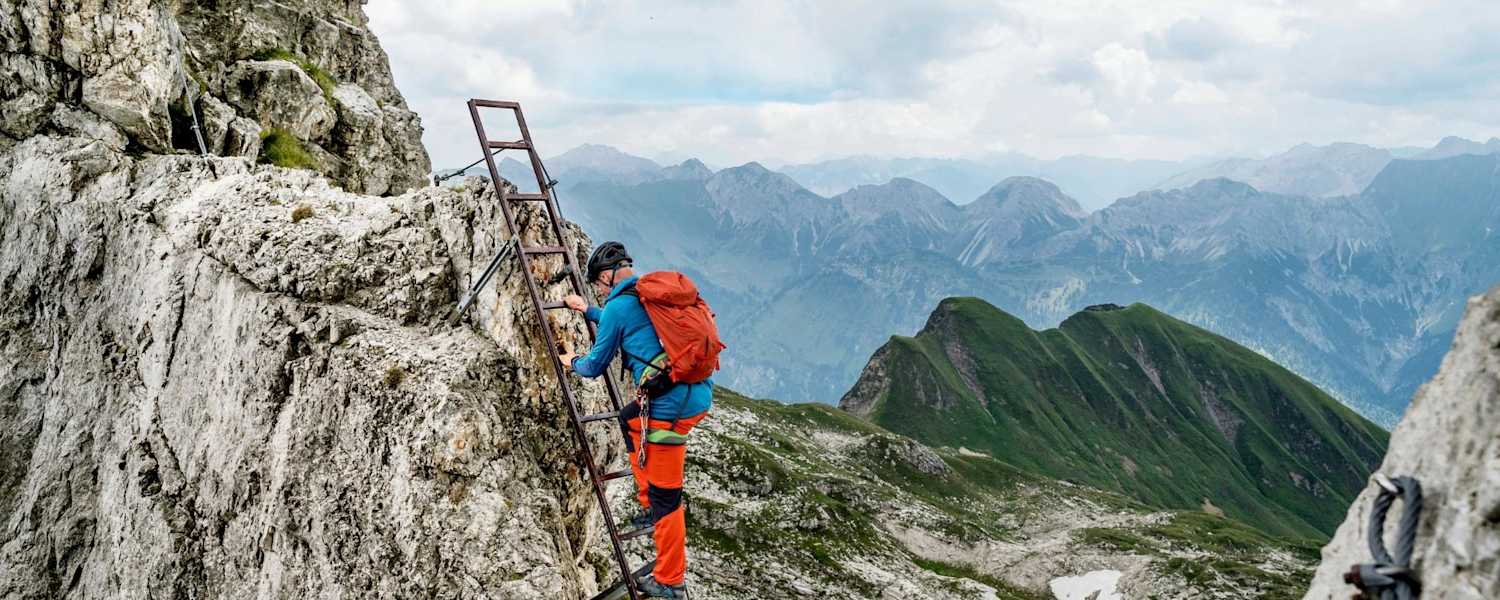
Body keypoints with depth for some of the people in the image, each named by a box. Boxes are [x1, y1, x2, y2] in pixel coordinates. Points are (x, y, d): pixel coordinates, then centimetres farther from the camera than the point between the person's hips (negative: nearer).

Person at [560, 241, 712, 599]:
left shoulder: (617, 306, -5)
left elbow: (596, 365, 8)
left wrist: (573, 363, 30)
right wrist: (588, 311, 48)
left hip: (672, 405, -9)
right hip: (699, 392, 9)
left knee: (666, 496, 2)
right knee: (630, 419, 32)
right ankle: (649, 504, 33)